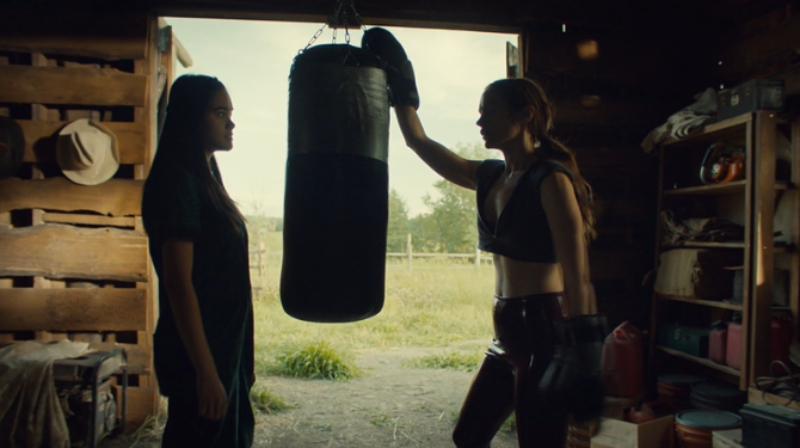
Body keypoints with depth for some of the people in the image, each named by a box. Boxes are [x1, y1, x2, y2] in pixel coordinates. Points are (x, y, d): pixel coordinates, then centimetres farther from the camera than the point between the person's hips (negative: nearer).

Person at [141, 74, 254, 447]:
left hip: (225, 349, 9)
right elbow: (179, 282, -20)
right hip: (199, 356, -9)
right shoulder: (178, 182, -15)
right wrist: (205, 371, -21)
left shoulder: (206, 180, 12)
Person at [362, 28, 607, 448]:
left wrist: (582, 361, -18)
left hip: (545, 333, -8)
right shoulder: (488, 177, 9)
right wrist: (400, 90, 17)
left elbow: (577, 279, -16)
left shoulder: (550, 180, -13)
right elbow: (420, 142, 19)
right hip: (508, 334, 8)